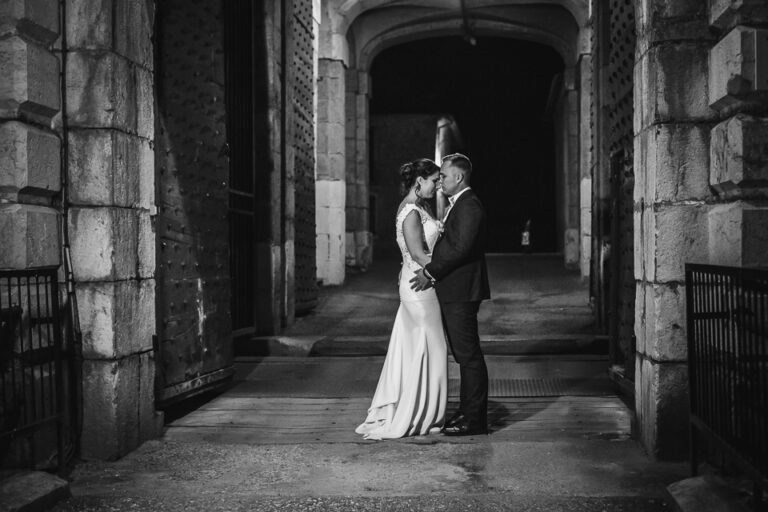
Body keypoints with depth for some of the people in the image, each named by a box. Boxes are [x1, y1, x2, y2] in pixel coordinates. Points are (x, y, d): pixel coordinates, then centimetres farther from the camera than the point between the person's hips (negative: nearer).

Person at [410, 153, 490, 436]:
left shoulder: (469, 205, -14)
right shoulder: (457, 204, 18)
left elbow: (461, 248, -23)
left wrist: (431, 273, -17)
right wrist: (430, 271, 10)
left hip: (461, 292, -10)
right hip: (453, 292, 10)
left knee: (469, 354, -4)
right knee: (464, 354, 15)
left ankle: (474, 420, 2)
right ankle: (468, 412, 23)